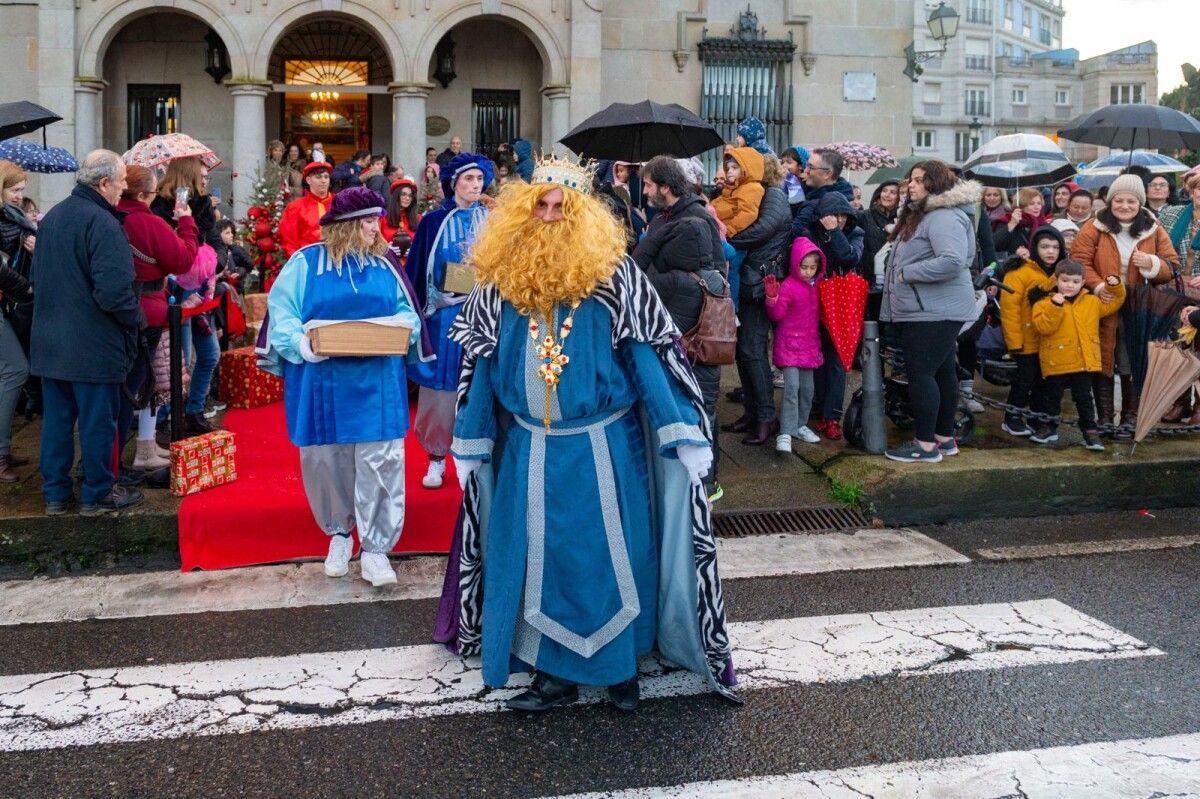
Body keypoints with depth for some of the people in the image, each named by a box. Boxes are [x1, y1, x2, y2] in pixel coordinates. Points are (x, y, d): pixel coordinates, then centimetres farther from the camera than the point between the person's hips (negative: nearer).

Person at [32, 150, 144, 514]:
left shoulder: (51, 218, 10)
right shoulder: (101, 222, -18)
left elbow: (38, 276, 19)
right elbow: (114, 290, -25)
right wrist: (134, 317, -9)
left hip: (50, 340, 8)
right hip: (94, 344, -8)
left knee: (56, 417, 14)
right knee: (97, 420, 4)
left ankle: (55, 493, 23)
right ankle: (97, 494, 15)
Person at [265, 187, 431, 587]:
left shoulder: (384, 264, 8)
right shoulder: (306, 262, 0)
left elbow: (406, 311, 12)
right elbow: (281, 311, -5)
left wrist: (405, 328, -11)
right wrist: (301, 342, -23)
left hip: (377, 384, 1)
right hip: (323, 382, -1)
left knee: (380, 462, -4)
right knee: (326, 460, 8)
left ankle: (375, 548, 7)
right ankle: (339, 534, 31)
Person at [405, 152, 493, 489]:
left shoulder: (492, 221, 7)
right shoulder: (434, 221, 1)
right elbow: (417, 270, 0)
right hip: (443, 313, -1)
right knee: (441, 386, 2)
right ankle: (437, 457, 13)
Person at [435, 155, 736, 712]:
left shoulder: (612, 275, -8)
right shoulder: (501, 280, 1)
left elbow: (645, 356, -8)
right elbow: (482, 364, 7)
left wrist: (684, 434, -13)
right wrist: (470, 445, 9)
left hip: (605, 446, -3)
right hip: (527, 450, 3)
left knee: (612, 554, 7)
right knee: (536, 559, 9)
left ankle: (622, 665, 26)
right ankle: (553, 673, 23)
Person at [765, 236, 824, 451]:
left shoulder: (816, 286, 8)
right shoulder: (788, 285, -12)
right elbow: (777, 314, -18)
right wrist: (772, 298, -33)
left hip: (810, 345, 7)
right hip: (789, 344, -7)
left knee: (807, 389, 12)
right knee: (791, 386, -15)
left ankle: (800, 425, 27)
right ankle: (785, 433, -14)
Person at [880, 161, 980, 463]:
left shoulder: (944, 217, -18)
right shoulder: (922, 214, 18)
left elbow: (952, 261, -30)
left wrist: (907, 273, -23)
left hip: (935, 311, -11)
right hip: (926, 310, 11)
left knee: (920, 373, -10)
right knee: (942, 372, 14)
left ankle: (926, 444, -5)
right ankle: (945, 438, 22)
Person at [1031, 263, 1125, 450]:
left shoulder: (1093, 302, 8)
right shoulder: (1045, 303, -7)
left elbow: (1114, 303, 22)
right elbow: (1043, 327, -19)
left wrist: (1116, 287, 5)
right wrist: (1055, 306, -27)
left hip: (1084, 362, 3)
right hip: (1056, 363, -2)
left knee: (1084, 398, 9)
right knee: (1053, 397, 12)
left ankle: (1090, 432, 14)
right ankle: (1049, 428, 26)